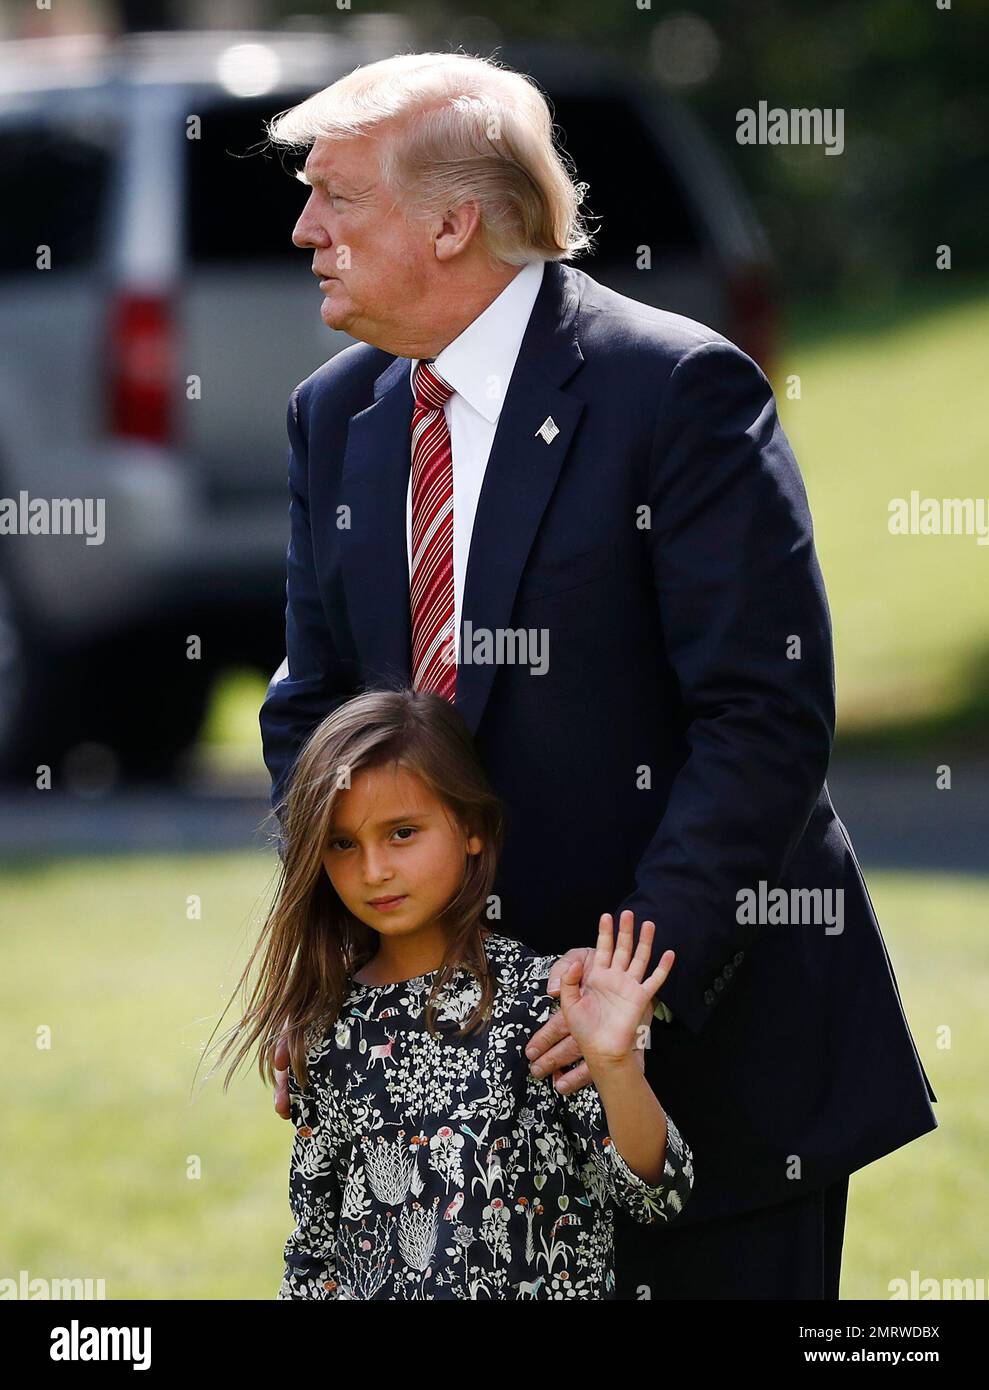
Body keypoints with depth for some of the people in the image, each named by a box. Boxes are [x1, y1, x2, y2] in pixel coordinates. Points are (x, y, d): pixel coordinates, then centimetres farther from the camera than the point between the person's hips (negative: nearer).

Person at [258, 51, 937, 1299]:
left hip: (712, 1023, -6)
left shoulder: (677, 389, -13)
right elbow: (312, 706, 14)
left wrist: (647, 961, -25)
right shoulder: (336, 416, 9)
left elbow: (767, 717, -17)